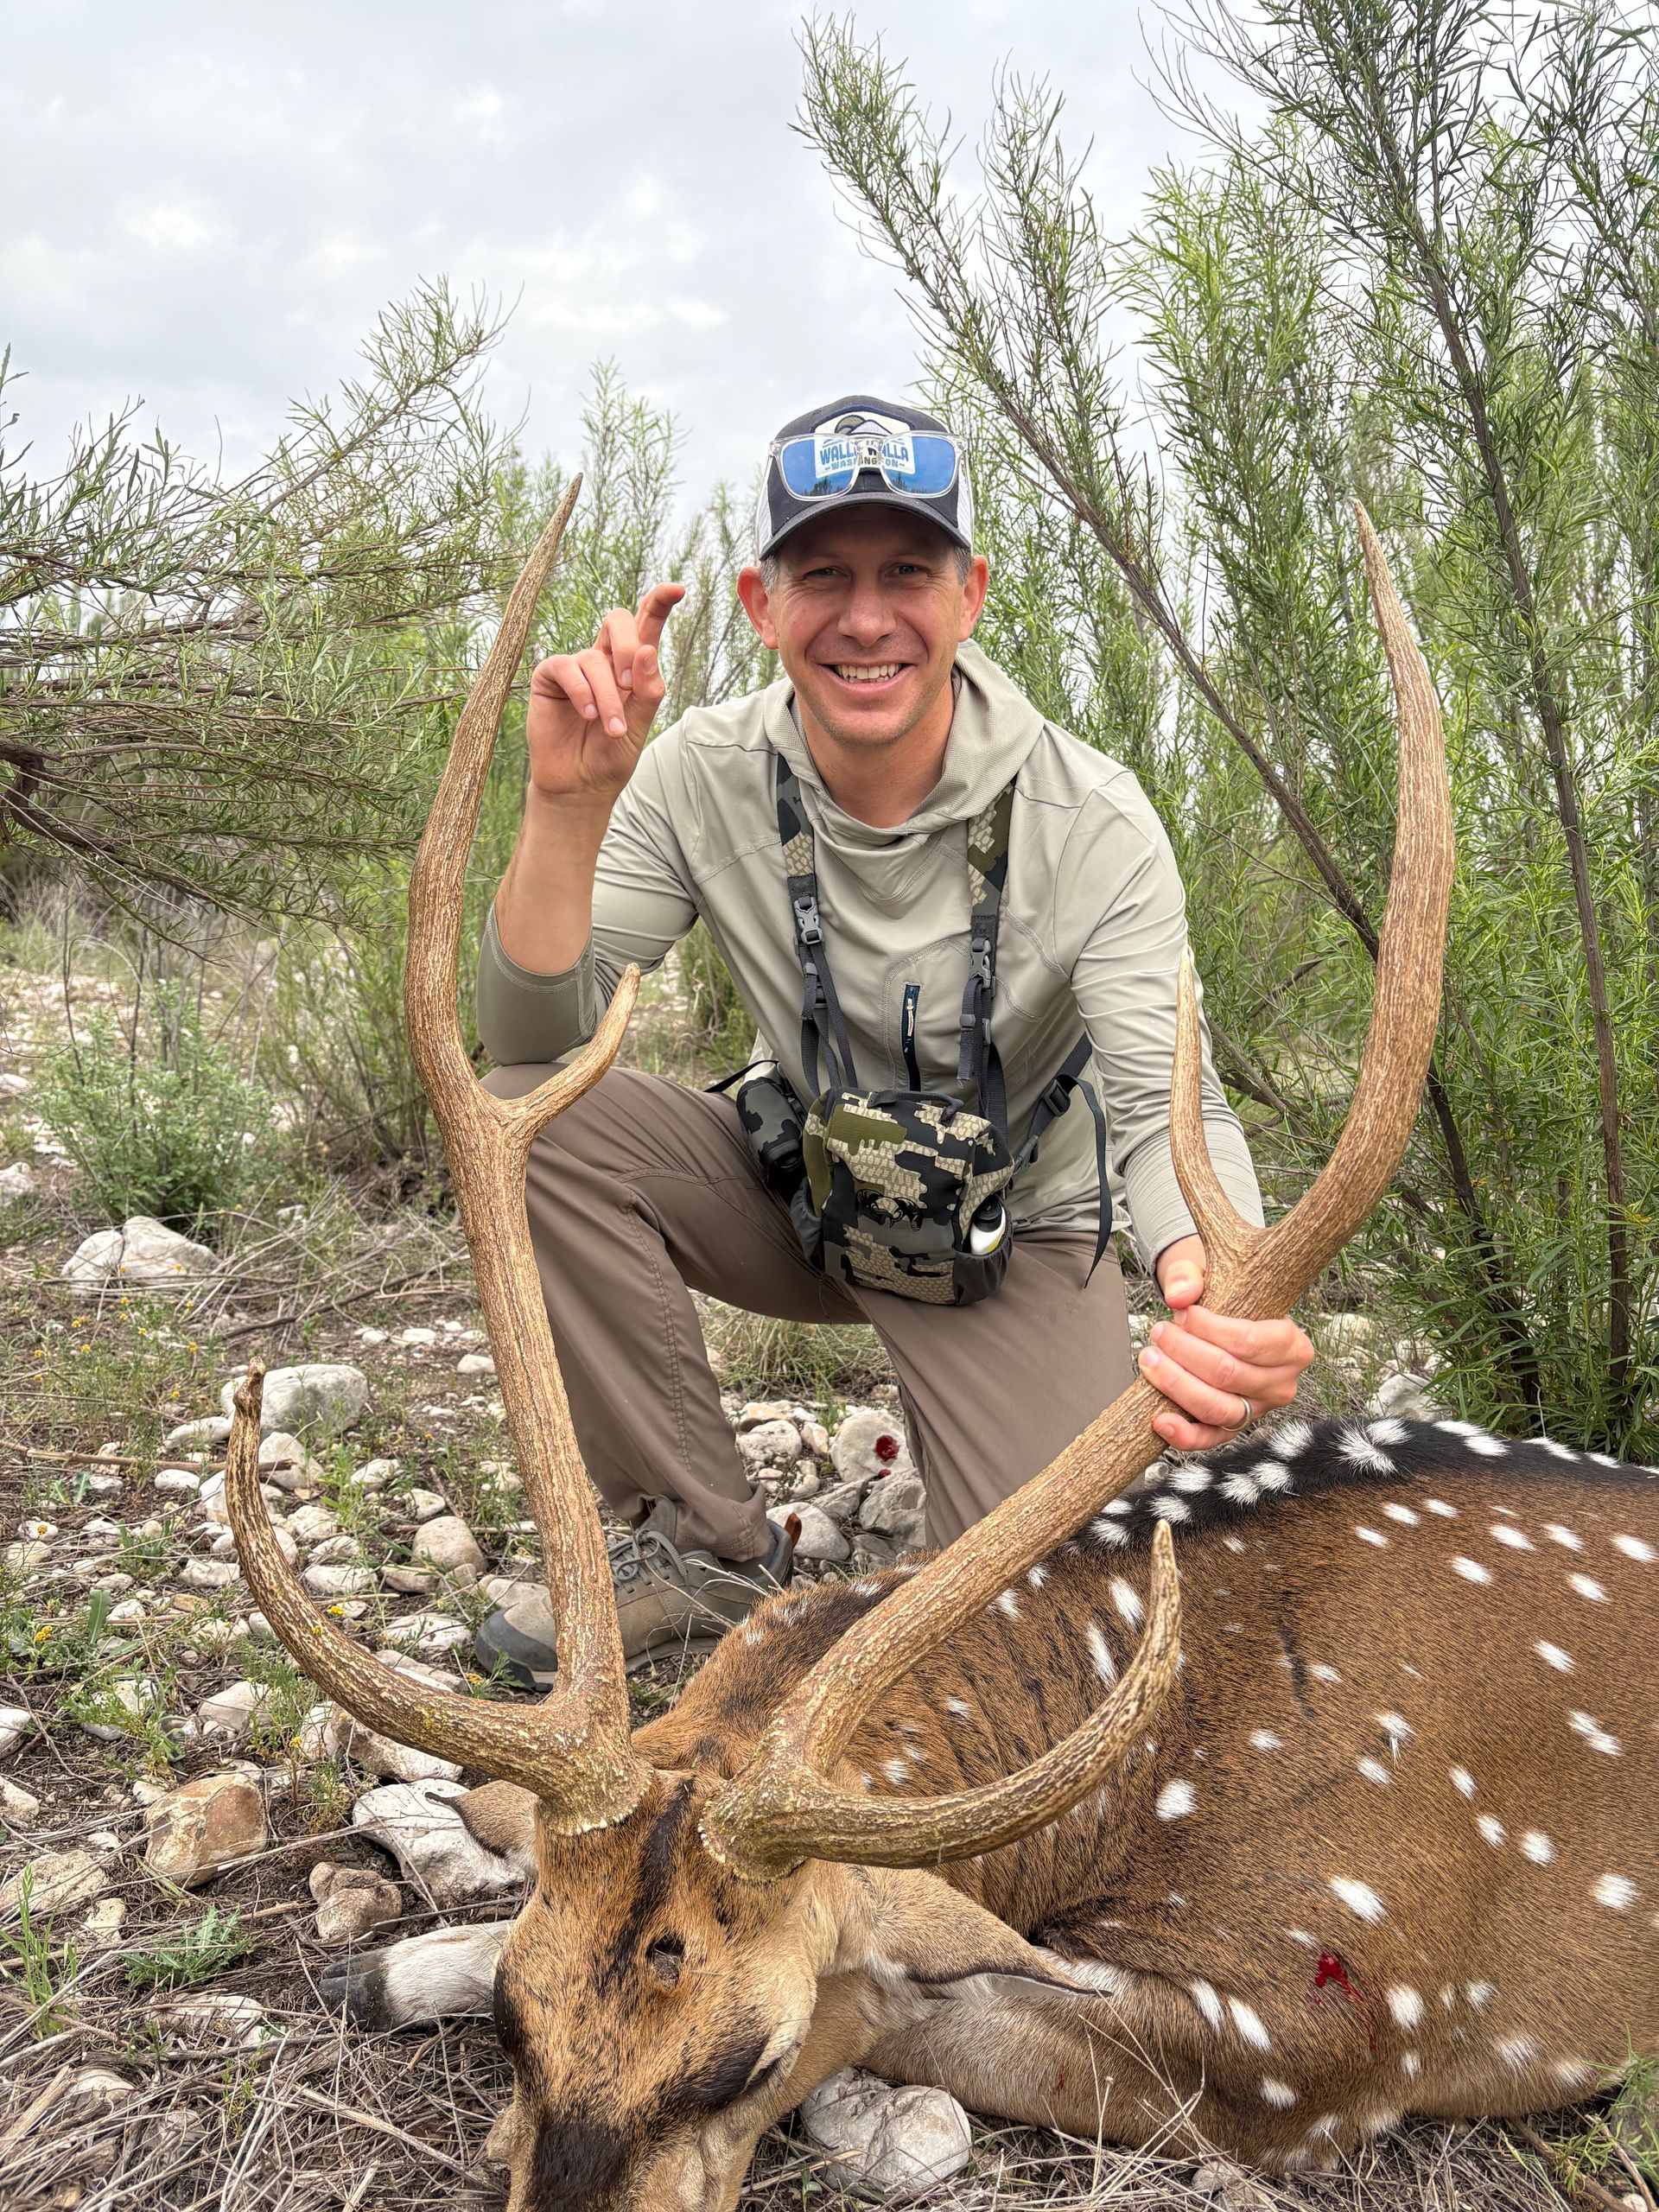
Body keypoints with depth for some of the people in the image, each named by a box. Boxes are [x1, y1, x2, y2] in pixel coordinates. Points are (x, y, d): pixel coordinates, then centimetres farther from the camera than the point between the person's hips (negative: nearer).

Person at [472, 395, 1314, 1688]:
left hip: (1015, 1241, -2)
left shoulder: (1090, 820, -23)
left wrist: (1219, 1291, -52)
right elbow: (538, 1032, -18)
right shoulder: (706, 778, -15)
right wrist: (568, 807, -36)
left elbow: (1170, 1106, -29)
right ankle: (716, 1549, -9)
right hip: (800, 1191, 3)